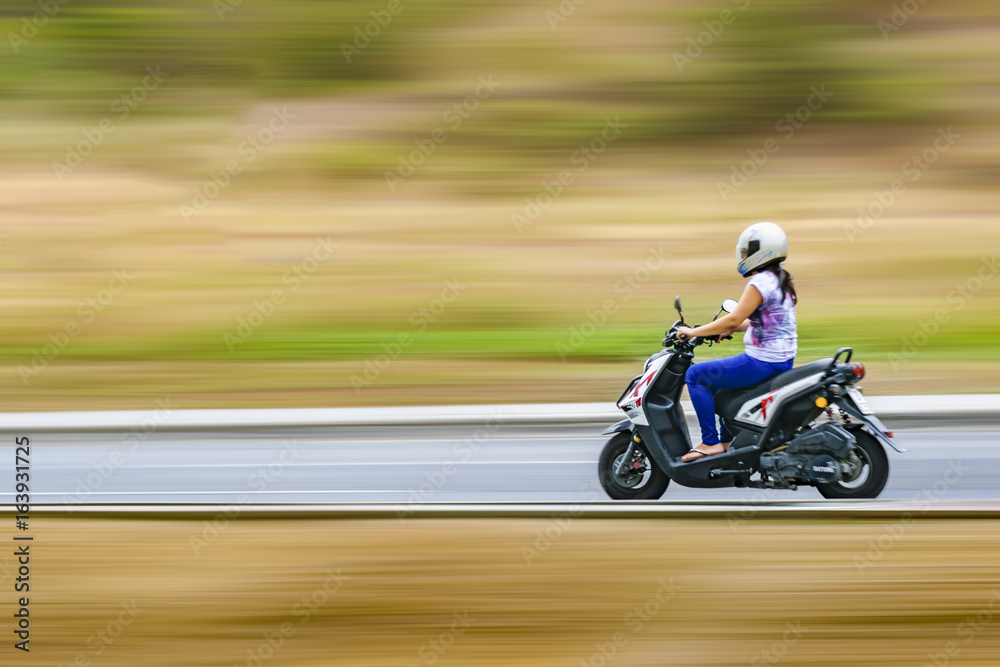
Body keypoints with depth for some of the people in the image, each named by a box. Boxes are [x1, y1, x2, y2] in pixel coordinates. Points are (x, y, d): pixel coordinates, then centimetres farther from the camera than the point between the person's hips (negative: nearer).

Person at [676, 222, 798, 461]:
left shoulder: (760, 283, -17)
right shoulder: (780, 280, 13)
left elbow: (734, 319, -22)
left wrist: (694, 332, -14)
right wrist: (727, 329, 18)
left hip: (762, 361, -10)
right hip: (782, 359, 10)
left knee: (695, 374, -5)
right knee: (717, 375, 30)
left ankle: (711, 442, -6)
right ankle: (728, 440, 29)